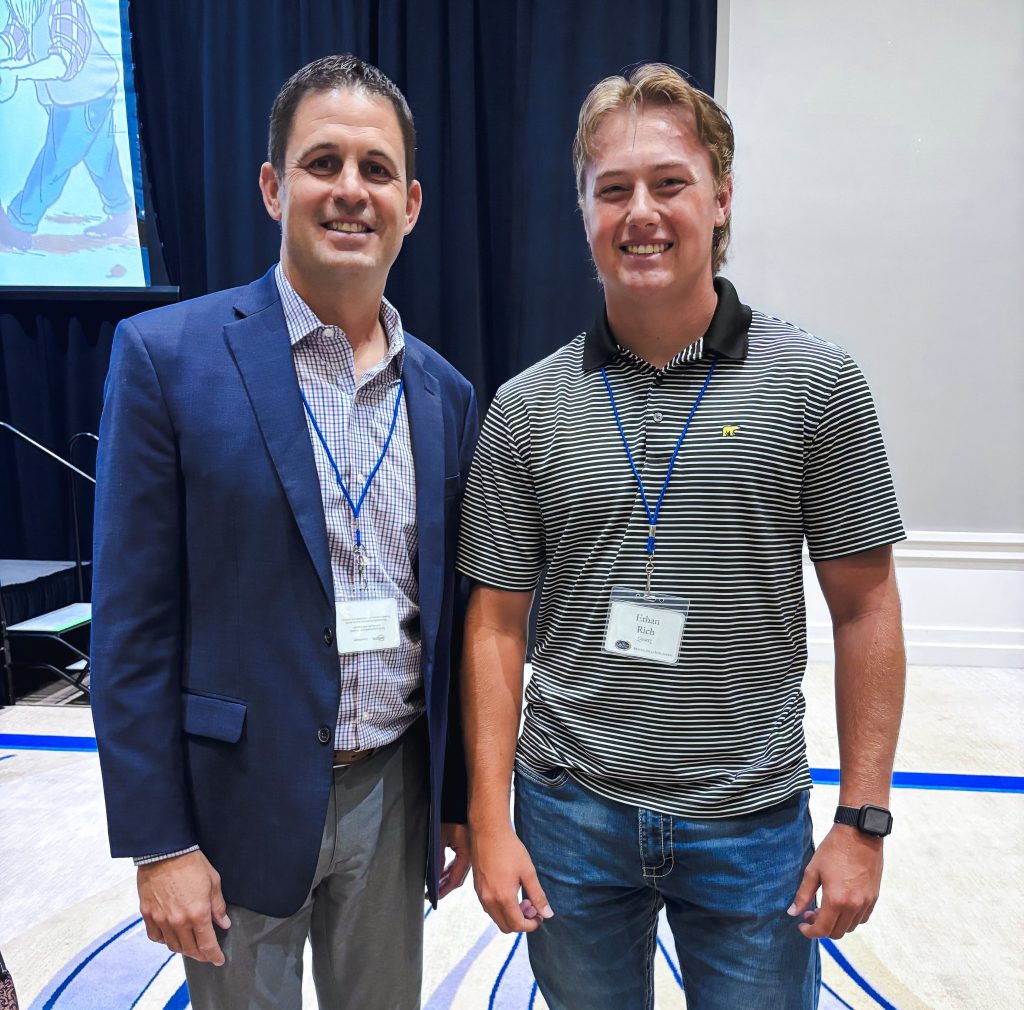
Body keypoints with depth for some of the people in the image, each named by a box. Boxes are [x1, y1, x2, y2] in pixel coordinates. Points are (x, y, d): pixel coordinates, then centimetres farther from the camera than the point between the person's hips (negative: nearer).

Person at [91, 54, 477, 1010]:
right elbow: (131, 625, -10)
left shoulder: (443, 392, 1)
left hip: (394, 792, 4)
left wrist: (460, 799, 10)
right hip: (241, 799, -3)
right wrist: (157, 843, -9)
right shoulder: (166, 356, -11)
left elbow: (447, 615, 6)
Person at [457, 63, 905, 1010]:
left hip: (754, 824, 0)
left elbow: (865, 608, -3)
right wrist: (490, 820, -4)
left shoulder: (816, 383, -7)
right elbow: (497, 625, -2)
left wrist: (864, 817, -4)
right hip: (572, 816, 1)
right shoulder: (526, 407, -5)